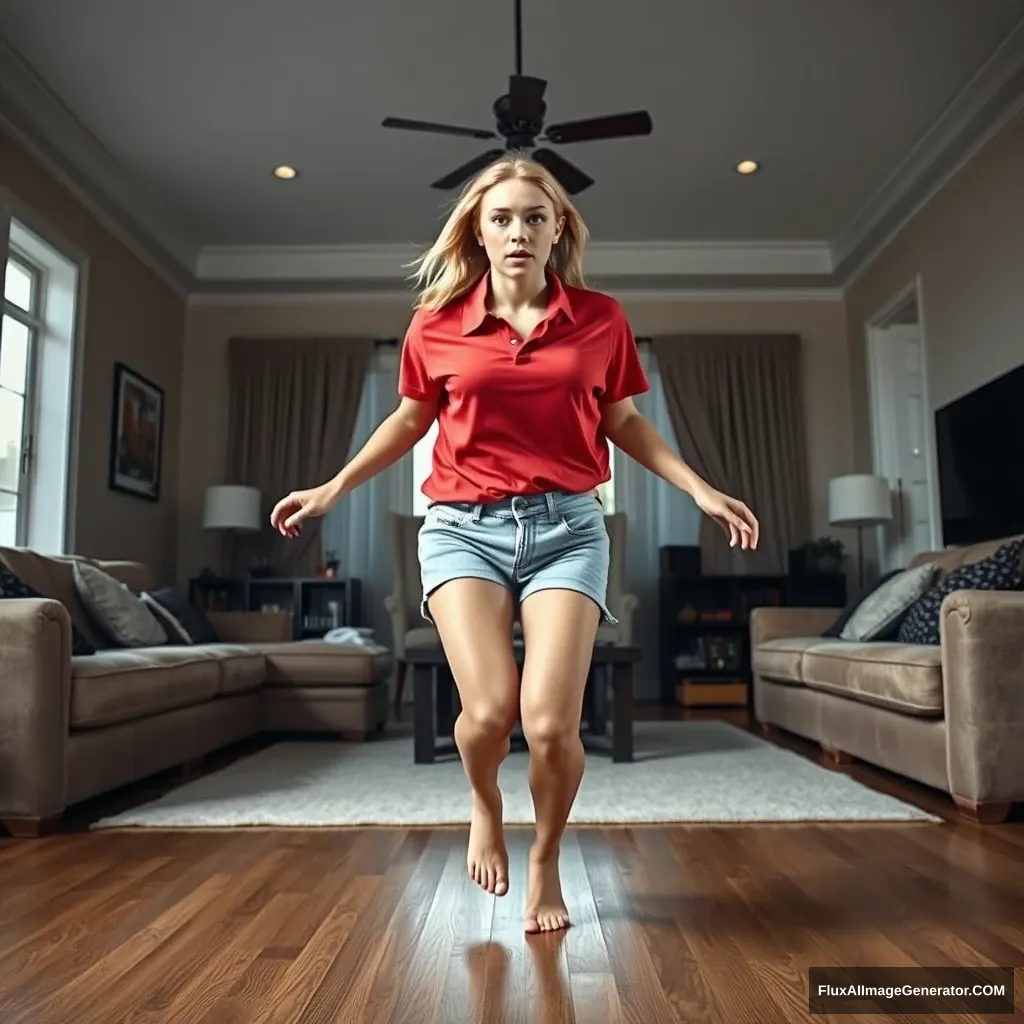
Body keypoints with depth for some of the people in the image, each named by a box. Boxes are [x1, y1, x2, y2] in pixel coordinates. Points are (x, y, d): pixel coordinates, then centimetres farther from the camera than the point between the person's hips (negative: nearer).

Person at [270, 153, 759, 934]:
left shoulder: (600, 319, 5)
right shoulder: (436, 324, 4)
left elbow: (623, 422, 15)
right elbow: (411, 418, 18)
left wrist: (701, 490, 7)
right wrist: (334, 488, 16)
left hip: (567, 527, 0)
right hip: (463, 527, 0)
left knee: (551, 722, -12)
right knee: (489, 709, -17)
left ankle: (546, 863, 22)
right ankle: (484, 805, 23)